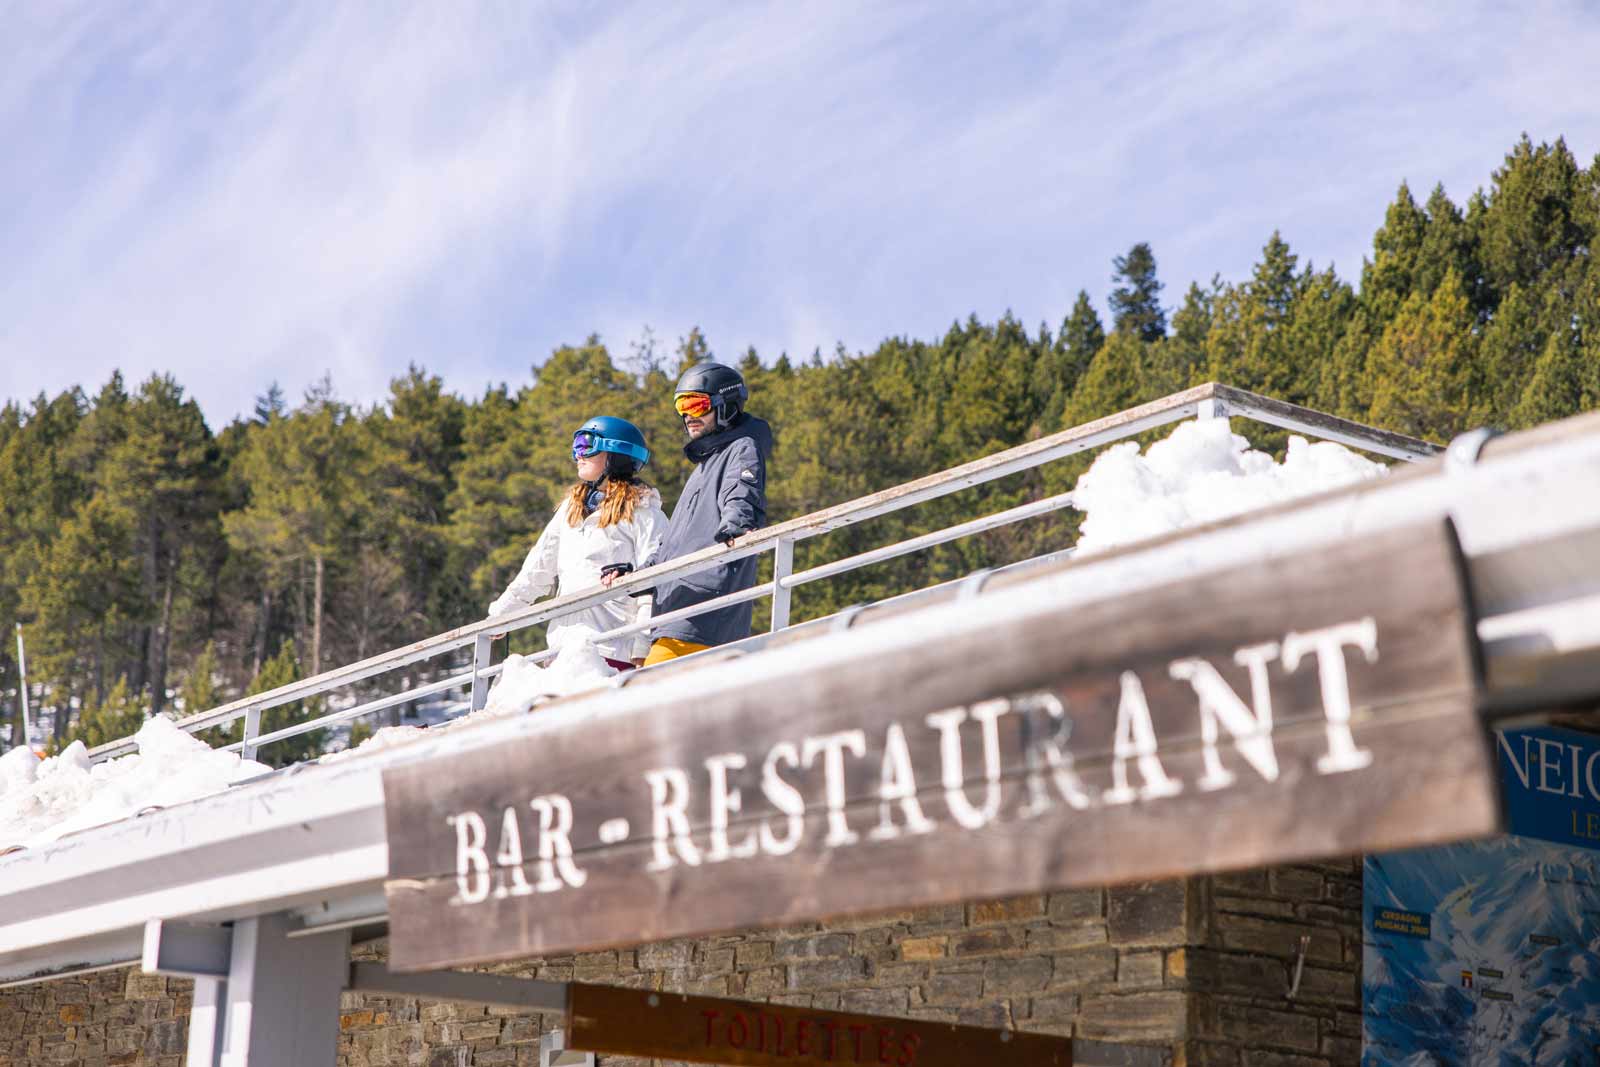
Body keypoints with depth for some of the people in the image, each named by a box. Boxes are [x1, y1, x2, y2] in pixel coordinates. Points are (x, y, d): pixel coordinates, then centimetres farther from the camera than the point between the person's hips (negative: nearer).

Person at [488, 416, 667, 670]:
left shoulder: (642, 511, -1)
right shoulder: (571, 508, 21)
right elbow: (538, 569, 26)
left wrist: (642, 649, -16)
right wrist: (500, 613, 24)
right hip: (564, 645, 7)